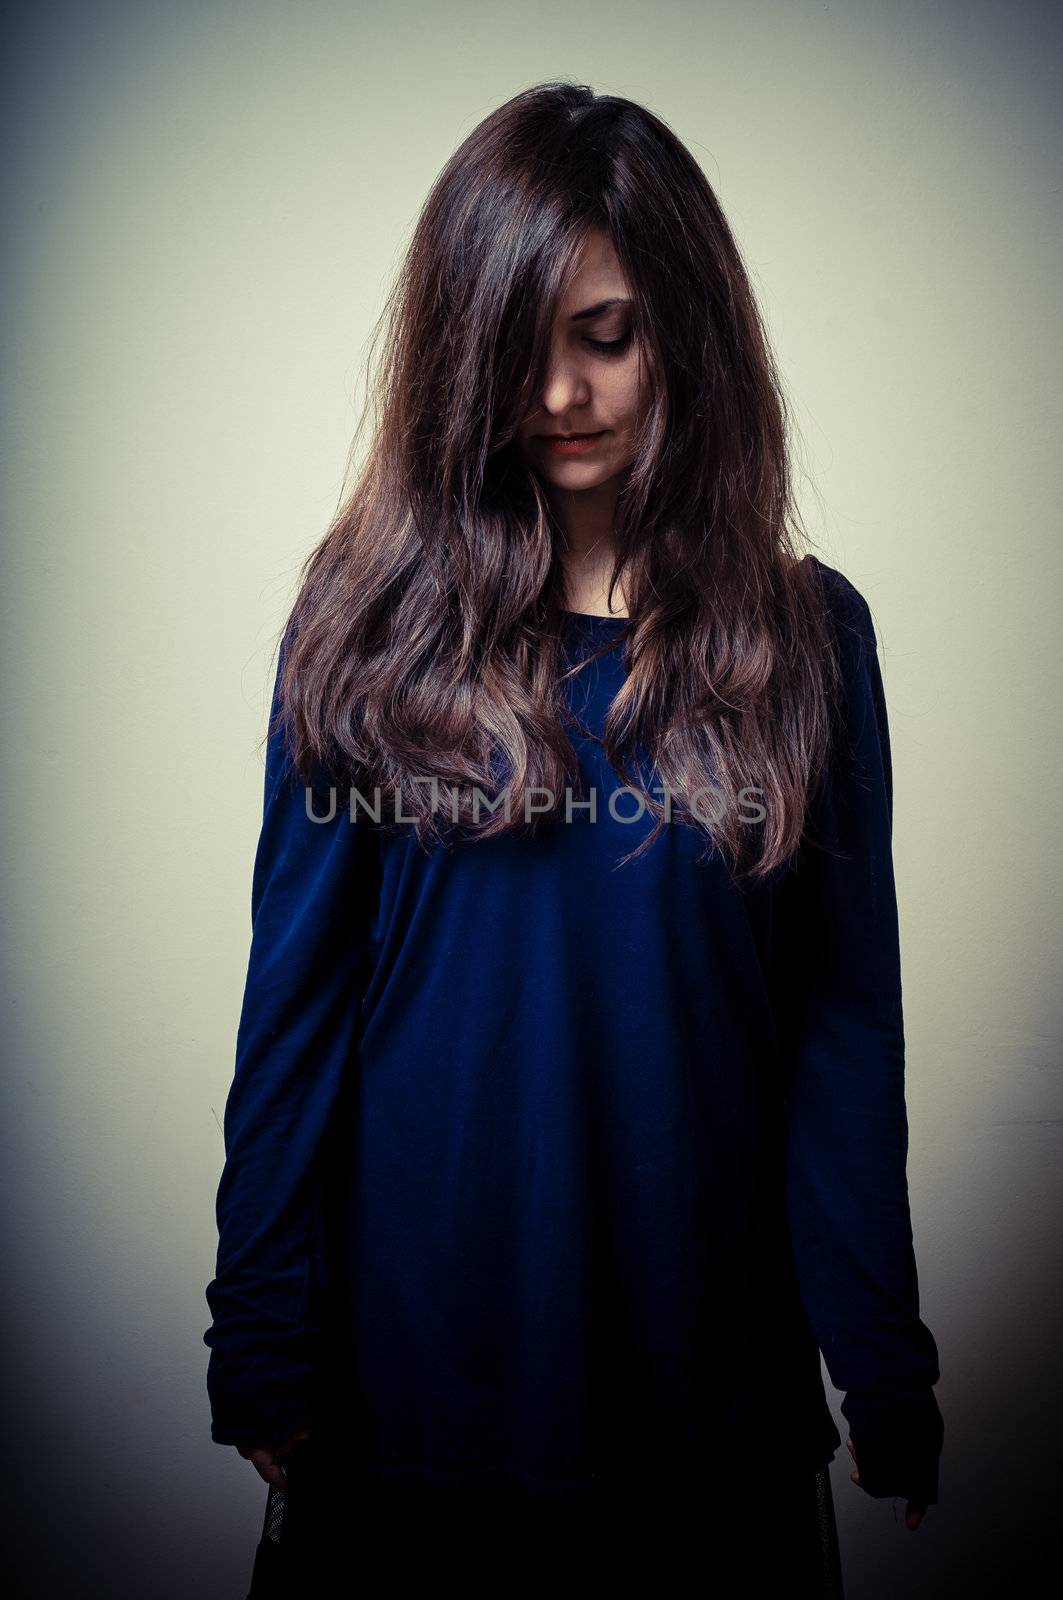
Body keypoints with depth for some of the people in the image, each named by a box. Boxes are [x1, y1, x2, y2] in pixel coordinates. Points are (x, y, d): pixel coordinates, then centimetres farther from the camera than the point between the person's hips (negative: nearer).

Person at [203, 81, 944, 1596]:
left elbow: (847, 1021, -2)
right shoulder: (371, 617, -4)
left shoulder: (804, 635, -2)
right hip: (410, 1351, 0)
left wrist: (886, 1372, -3)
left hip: (708, 1362, 1)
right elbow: (297, 994, -4)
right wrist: (262, 1349, -3)